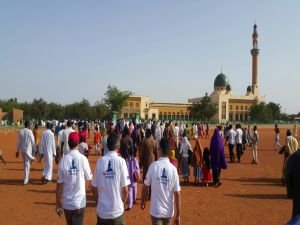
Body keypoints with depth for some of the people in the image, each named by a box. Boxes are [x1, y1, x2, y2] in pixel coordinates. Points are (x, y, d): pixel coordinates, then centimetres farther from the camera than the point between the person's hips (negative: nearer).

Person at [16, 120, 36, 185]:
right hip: (28, 149, -5)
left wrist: (17, 151, 12)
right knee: (27, 164, 0)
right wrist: (34, 150, 4)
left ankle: (26, 178, 31)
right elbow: (33, 142, -10)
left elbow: (18, 142, 5)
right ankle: (25, 180, 3)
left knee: (25, 163, 19)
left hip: (22, 149, 5)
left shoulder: (20, 132, 0)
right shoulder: (29, 132, -14)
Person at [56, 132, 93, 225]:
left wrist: (58, 204, 6)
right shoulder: (83, 158, -11)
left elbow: (59, 184, -4)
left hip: (66, 203, 2)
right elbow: (89, 180, -3)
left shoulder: (63, 160, -8)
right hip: (80, 202, -2)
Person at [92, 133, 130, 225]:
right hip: (117, 210, -2)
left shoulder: (100, 161, -6)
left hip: (102, 210, 2)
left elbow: (94, 188, -2)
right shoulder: (121, 161, -12)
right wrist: (122, 203, 8)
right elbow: (125, 189, -11)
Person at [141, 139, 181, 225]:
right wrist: (178, 215, -1)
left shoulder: (153, 166, -13)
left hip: (156, 210, -2)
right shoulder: (173, 169, -9)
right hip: (169, 211, 3)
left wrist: (143, 201, 14)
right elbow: (177, 194, -9)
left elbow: (145, 187, -4)